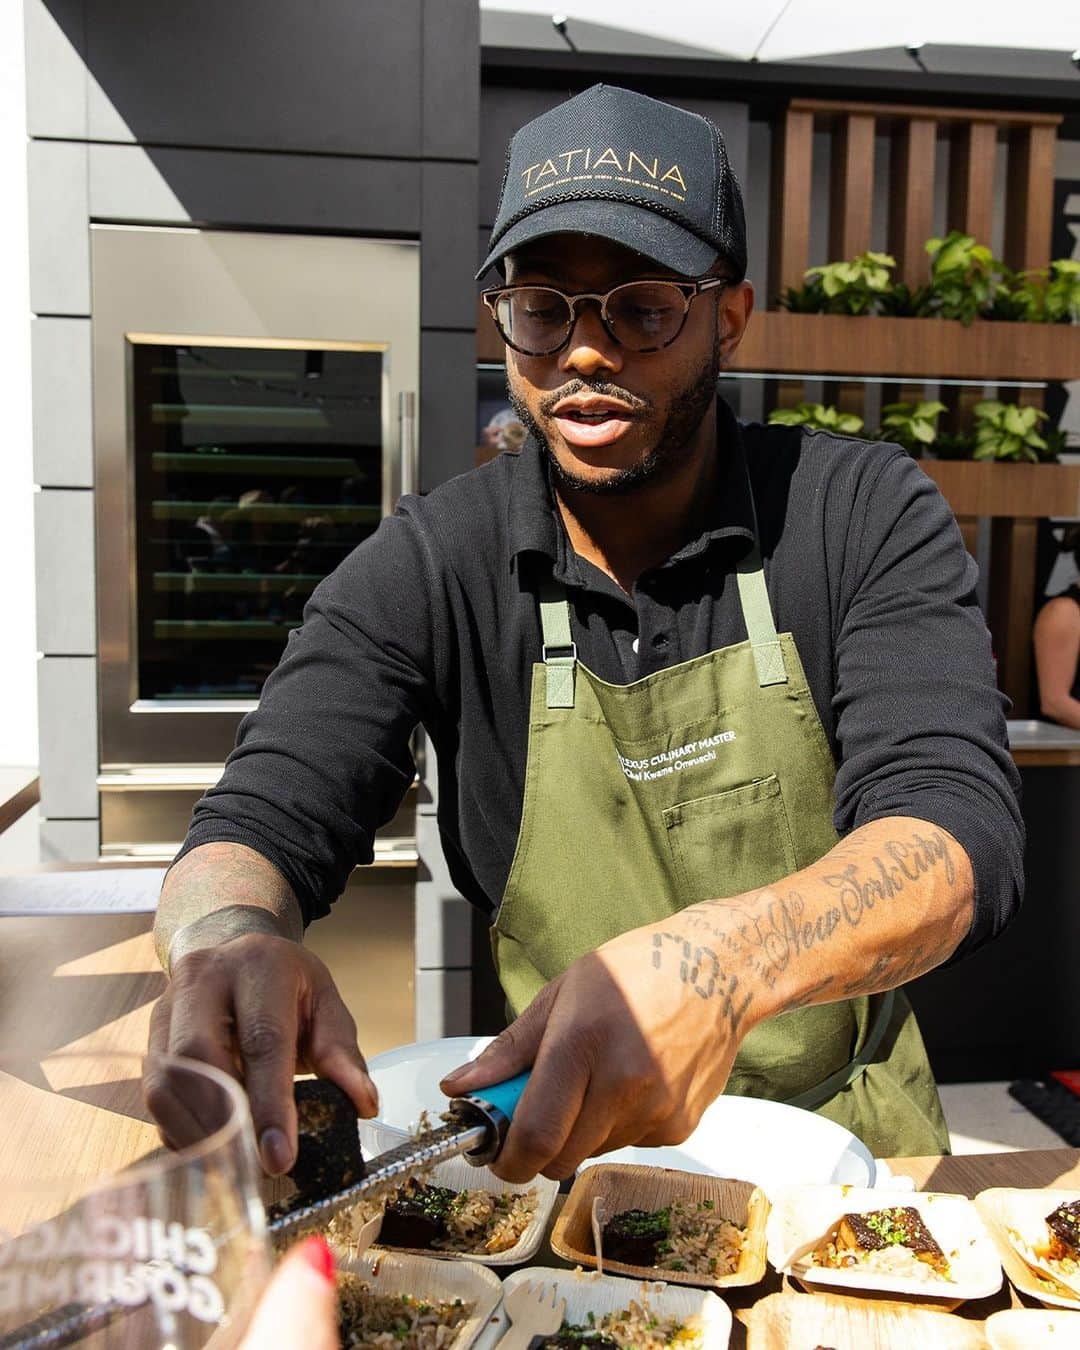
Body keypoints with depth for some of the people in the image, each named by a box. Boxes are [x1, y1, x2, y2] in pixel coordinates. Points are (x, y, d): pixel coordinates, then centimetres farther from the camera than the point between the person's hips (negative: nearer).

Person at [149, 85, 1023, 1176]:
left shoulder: (867, 516, -9)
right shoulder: (426, 569, -7)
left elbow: (958, 826, -21)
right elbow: (255, 830, -12)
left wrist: (724, 959, -42)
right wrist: (233, 937, -38)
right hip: (546, 1148, 1)